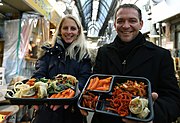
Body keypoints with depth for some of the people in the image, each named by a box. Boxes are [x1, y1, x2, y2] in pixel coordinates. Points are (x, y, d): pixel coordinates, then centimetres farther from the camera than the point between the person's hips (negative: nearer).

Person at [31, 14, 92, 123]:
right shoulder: (49, 51, 5)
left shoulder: (83, 54, 1)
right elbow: (39, 74, -5)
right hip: (46, 108, 1)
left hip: (72, 111, 0)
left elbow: (84, 79, -9)